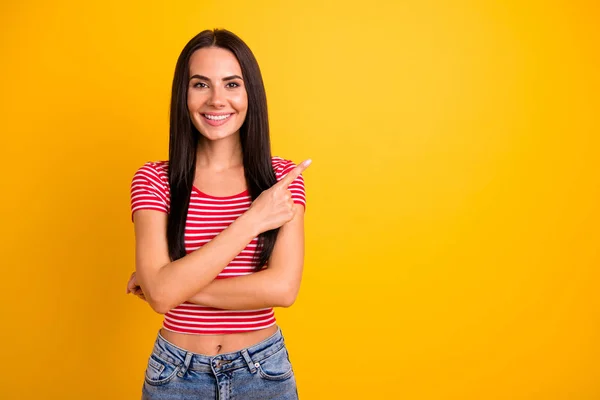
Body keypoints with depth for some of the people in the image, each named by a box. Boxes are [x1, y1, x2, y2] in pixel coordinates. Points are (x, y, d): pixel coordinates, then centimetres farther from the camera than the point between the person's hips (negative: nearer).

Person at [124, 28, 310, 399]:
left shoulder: (282, 176, -7)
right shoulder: (154, 180, -9)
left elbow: (283, 288, -18)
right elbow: (160, 293, -20)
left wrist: (178, 286, -17)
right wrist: (252, 220, -20)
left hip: (264, 370, 0)